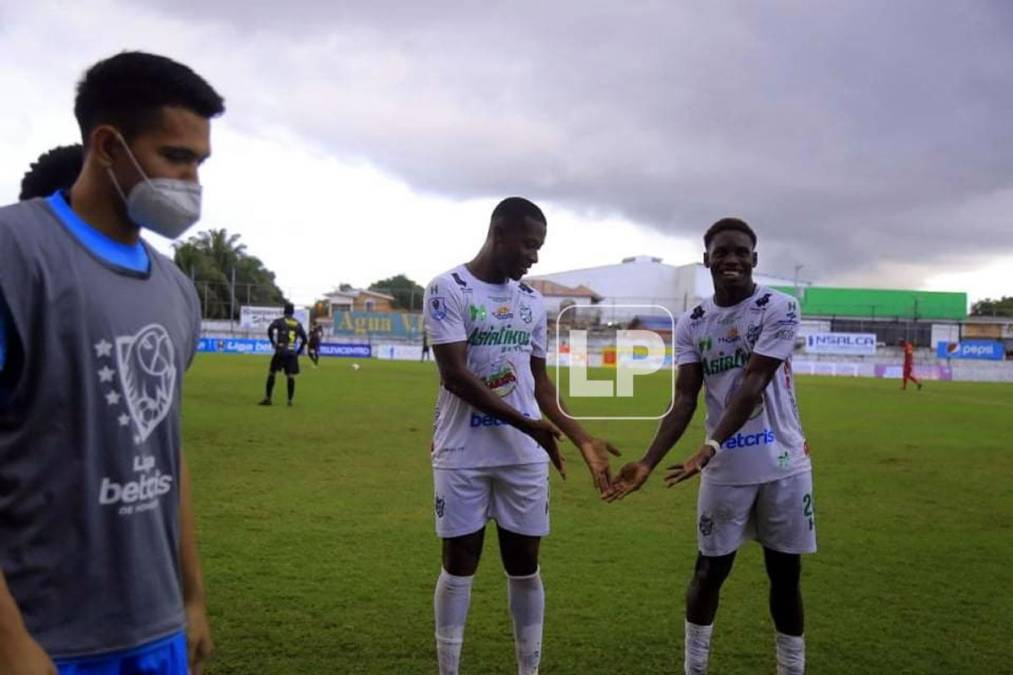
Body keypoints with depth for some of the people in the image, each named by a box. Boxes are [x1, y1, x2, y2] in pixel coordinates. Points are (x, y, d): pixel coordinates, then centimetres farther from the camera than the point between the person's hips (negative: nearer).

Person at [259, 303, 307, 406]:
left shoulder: (279, 321, 4)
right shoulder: (298, 324, 13)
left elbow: (270, 329, -13)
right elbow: (304, 339, 12)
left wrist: (273, 342, -2)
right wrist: (298, 351, 18)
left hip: (280, 351, -2)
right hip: (292, 353, 3)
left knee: (271, 373, 6)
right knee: (290, 376, 3)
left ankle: (268, 398, 4)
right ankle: (290, 400, 0)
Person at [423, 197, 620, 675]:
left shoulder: (531, 301, 10)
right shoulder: (448, 289, -8)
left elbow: (538, 380, 14)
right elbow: (454, 374, -16)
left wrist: (583, 440, 6)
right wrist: (527, 424, -20)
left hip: (525, 455, 5)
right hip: (463, 454, -4)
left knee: (525, 565, 10)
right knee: (459, 564, 6)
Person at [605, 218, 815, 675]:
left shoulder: (779, 309, -9)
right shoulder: (692, 325, 3)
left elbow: (752, 386, -18)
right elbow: (684, 400, -2)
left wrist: (709, 448, -28)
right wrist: (648, 461, -15)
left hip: (783, 463, -2)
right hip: (726, 468, 2)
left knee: (785, 573, 11)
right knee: (710, 570, 9)